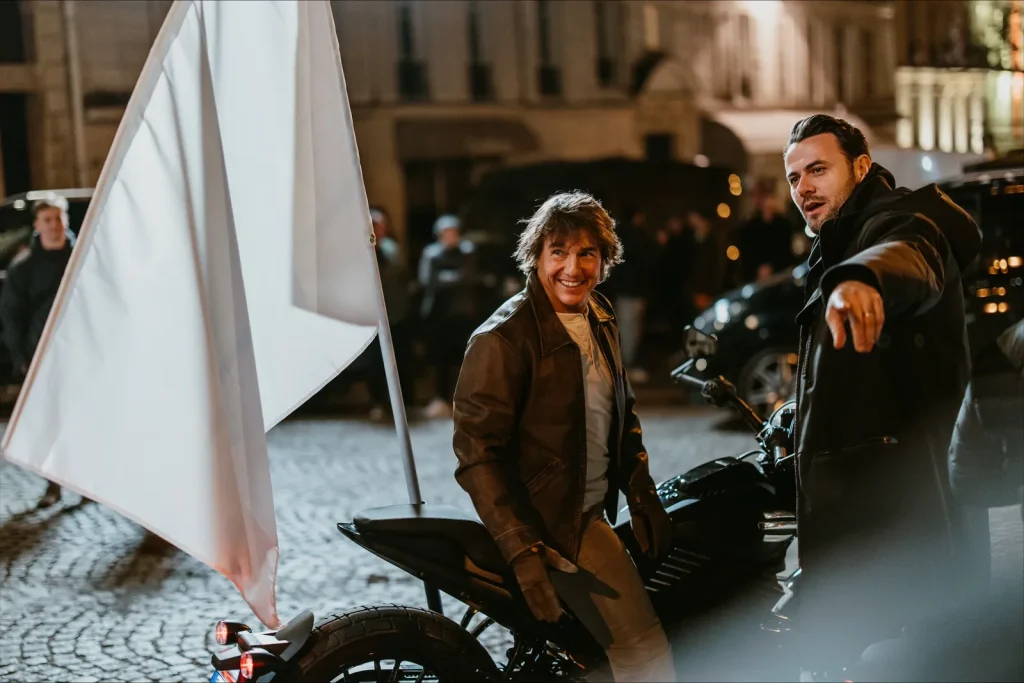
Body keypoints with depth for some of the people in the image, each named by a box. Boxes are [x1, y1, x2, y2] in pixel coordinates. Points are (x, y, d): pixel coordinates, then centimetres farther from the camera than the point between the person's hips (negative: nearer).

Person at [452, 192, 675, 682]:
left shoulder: (600, 317, 7)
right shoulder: (504, 336, -18)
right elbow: (478, 451, -21)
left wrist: (641, 494, 9)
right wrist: (523, 551, -27)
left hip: (593, 509, 9)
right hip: (552, 522, -9)